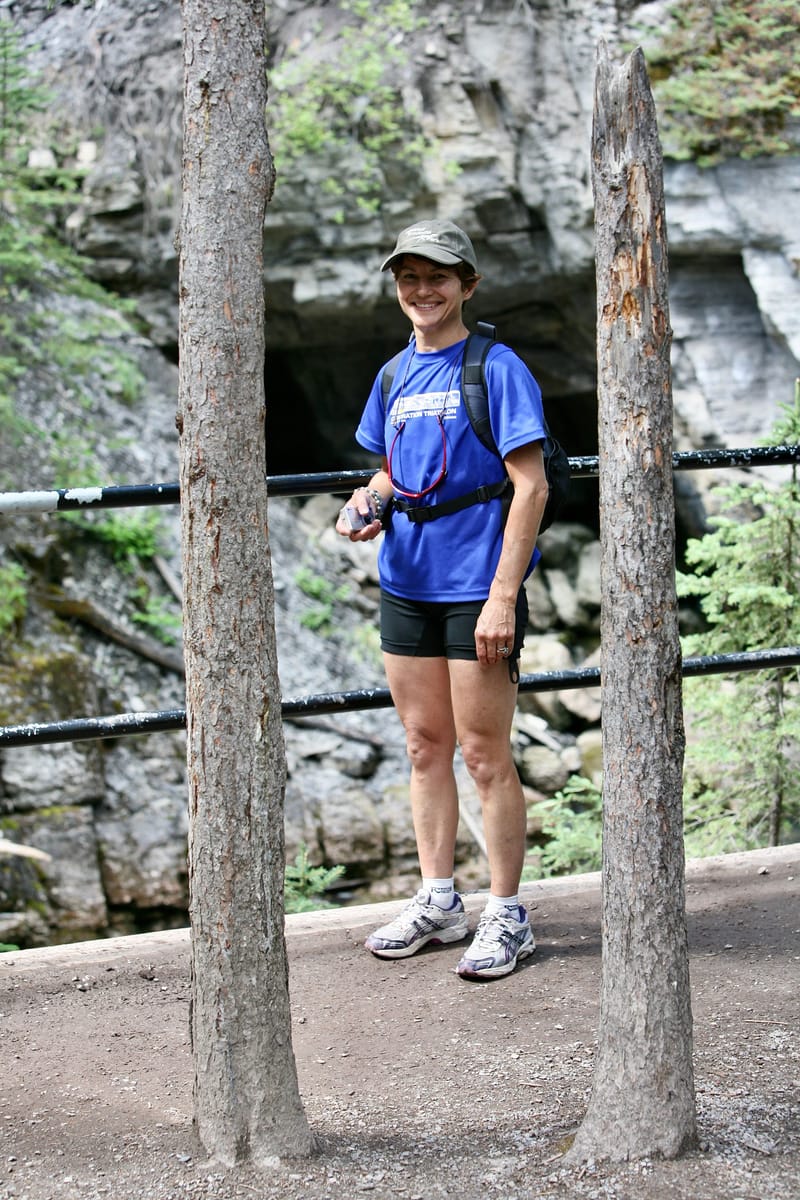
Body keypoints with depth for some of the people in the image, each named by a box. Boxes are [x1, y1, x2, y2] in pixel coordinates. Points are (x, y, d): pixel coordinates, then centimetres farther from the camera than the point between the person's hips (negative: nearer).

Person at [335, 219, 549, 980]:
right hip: (406, 582, 7)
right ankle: (437, 902, 25)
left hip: (477, 583, -7)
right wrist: (368, 502, -1)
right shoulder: (395, 376, 11)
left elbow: (530, 486, -12)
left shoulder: (496, 369, -9)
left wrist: (503, 597, -18)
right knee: (424, 746, 13)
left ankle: (506, 917, 11)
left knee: (485, 754, -1)